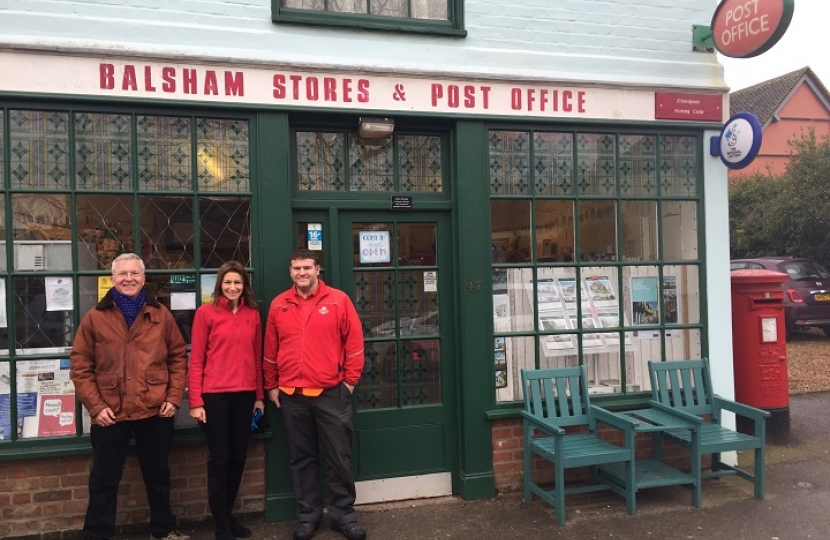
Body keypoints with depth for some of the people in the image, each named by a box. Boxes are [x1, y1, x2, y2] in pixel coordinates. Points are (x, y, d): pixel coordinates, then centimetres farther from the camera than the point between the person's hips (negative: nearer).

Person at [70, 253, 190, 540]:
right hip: (110, 414, -1)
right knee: (104, 480, 11)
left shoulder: (161, 315, 3)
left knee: (158, 476, 16)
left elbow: (178, 357, 5)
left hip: (155, 412, 1)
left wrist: (174, 397, -3)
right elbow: (80, 367, -1)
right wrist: (95, 406, -9)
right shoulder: (95, 317, 0)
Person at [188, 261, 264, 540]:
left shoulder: (253, 314, 8)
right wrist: (195, 401, -9)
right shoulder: (206, 313, -4)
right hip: (215, 395, -4)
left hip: (245, 395, 4)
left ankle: (228, 514, 30)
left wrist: (259, 396, 12)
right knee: (219, 459, 4)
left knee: (238, 457, 13)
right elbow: (196, 360, -5)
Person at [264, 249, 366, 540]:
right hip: (291, 396, 3)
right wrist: (272, 386, 10)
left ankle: (343, 513, 21)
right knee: (301, 458, 13)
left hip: (331, 393, -2)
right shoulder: (279, 305, 5)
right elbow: (270, 350, 10)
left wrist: (349, 381, -3)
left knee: (338, 457, 5)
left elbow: (354, 343, -1)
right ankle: (308, 514, 27)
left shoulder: (339, 300, -3)